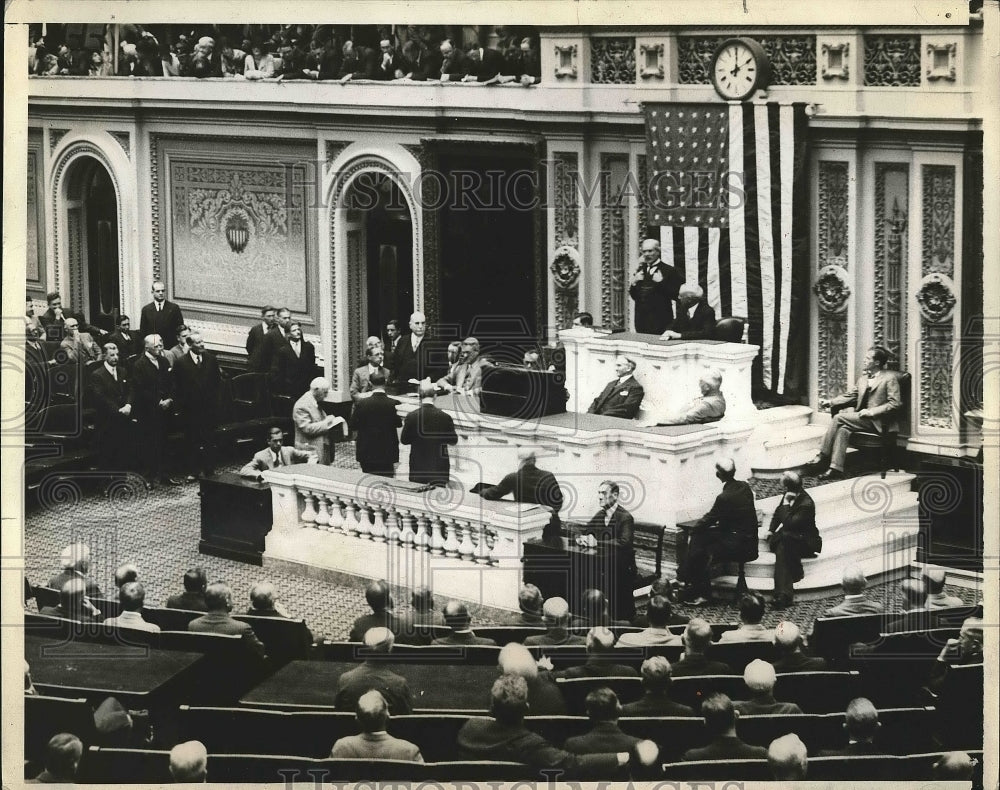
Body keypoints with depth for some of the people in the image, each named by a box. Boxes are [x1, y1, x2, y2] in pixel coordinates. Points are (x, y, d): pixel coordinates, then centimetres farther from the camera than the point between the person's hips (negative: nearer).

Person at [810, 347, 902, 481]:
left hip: (877, 422, -7)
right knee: (843, 429, -25)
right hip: (861, 417, 7)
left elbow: (895, 403, -11)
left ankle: (823, 457, -19)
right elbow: (850, 396, 20)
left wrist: (871, 412, -18)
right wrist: (830, 402, 4)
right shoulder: (863, 378, 19)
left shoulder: (890, 378, -4)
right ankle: (836, 468, -30)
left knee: (839, 418, -22)